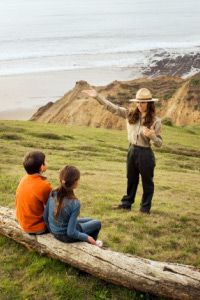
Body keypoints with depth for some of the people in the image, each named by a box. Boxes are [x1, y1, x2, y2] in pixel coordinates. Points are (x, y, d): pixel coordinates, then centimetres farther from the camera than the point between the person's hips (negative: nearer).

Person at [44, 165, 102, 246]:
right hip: (66, 236, -6)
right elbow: (70, 232, -26)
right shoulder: (75, 203, -31)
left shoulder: (53, 194, -14)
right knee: (97, 223, 18)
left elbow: (45, 216, -3)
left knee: (90, 220, 27)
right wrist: (87, 237, -11)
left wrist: (52, 229, 15)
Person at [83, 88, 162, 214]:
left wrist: (151, 135, -30)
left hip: (145, 154, -4)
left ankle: (145, 207, 24)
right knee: (131, 180, 19)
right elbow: (113, 108, -1)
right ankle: (127, 203, 34)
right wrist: (97, 96, -6)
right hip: (132, 151, 5)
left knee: (147, 182, 9)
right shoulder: (131, 114, 0)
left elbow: (159, 143, -9)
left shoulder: (155, 121, -12)